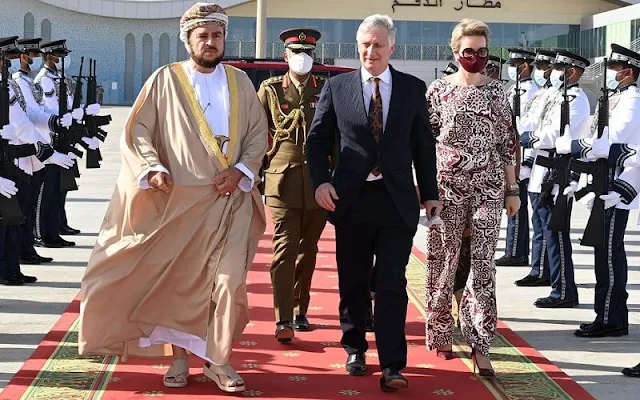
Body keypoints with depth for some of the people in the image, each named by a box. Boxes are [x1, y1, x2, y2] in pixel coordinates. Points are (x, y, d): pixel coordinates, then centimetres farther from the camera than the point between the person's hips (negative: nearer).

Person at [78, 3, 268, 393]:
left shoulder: (240, 81, 9)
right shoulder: (166, 80, 1)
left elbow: (258, 133, 9)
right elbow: (137, 130, -1)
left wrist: (241, 170, -7)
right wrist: (154, 168, -16)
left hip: (230, 198, 1)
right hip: (180, 198, -1)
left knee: (230, 281, -6)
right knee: (178, 280, 5)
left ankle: (218, 359, 6)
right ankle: (179, 355, 19)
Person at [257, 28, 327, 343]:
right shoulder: (270, 89, 5)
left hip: (318, 181, 2)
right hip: (283, 179, -2)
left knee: (308, 250, 11)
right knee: (285, 249, -9)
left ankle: (300, 311, 23)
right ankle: (283, 320, -12)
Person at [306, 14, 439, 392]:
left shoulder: (413, 88, 5)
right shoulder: (336, 87, 3)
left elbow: (424, 144, 8)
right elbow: (318, 139, 7)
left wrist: (430, 192, 6)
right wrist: (321, 180, -7)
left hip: (397, 200, -1)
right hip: (352, 199, 1)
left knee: (392, 284, -4)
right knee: (353, 282, 11)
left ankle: (392, 366, -2)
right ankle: (355, 349, 29)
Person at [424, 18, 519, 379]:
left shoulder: (496, 91, 7)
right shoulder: (439, 89, 1)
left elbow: (508, 142, 9)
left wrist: (512, 189, 6)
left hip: (488, 188, 1)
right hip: (447, 186, -1)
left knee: (484, 265, -4)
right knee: (443, 262, 5)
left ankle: (480, 344, -2)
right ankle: (441, 335, 19)